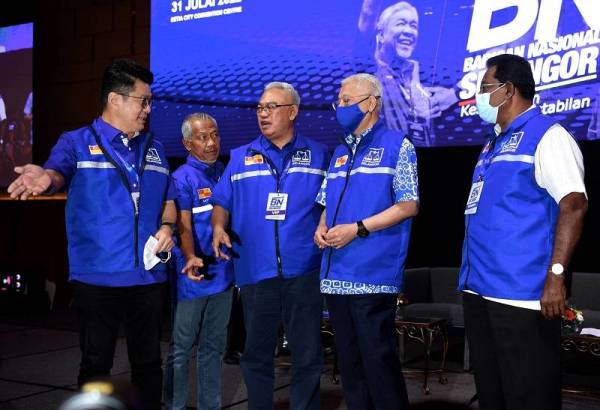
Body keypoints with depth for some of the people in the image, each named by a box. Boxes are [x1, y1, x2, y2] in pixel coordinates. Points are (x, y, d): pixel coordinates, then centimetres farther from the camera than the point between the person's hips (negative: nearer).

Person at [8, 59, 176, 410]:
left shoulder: (155, 150, 13)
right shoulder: (77, 142, -1)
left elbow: (169, 200, 19)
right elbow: (59, 171, -21)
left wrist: (167, 227, -2)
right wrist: (45, 177, -45)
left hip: (148, 277, 4)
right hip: (97, 277, -4)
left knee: (149, 364, 14)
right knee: (96, 366, 8)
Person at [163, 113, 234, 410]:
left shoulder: (225, 173, 10)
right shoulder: (182, 178, -8)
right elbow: (183, 227, -16)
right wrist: (191, 258, -34)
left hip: (222, 273, 6)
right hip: (194, 276, -6)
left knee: (214, 347, 15)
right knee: (181, 348, 0)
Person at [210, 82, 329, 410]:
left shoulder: (318, 155, 7)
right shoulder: (240, 158, 11)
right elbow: (222, 203, 11)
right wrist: (219, 228, -8)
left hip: (304, 271, -1)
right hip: (255, 271, 2)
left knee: (307, 354, 7)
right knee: (256, 354, 12)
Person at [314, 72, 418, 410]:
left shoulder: (397, 145, -1)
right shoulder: (340, 153, 19)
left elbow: (409, 205, -9)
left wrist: (357, 228, -16)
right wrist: (322, 229, 0)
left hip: (373, 274, -7)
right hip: (336, 274, 7)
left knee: (378, 357, -4)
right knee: (348, 358, 12)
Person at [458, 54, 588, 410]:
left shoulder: (547, 135, -7)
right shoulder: (495, 144, 19)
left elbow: (574, 205, -18)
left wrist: (555, 275, -24)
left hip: (522, 294, -9)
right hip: (480, 290, 9)